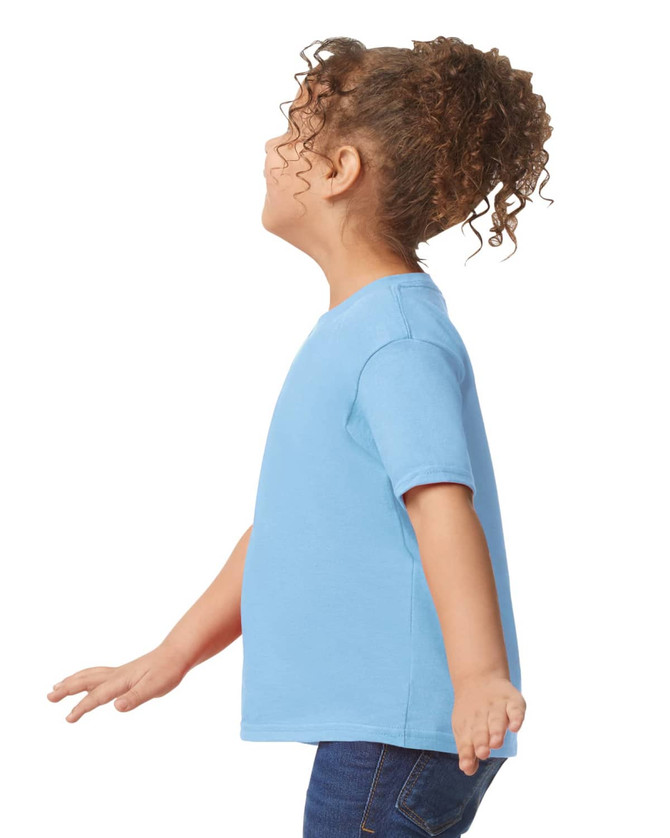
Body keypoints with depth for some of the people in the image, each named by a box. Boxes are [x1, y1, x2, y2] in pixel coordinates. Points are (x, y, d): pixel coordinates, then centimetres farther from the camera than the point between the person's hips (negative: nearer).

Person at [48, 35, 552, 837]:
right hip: (368, 720, 10)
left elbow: (442, 506, -28)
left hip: (403, 733, -10)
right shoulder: (349, 333, 17)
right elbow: (284, 518, 23)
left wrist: (479, 677, -39)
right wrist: (172, 656, 25)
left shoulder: (400, 339, -15)